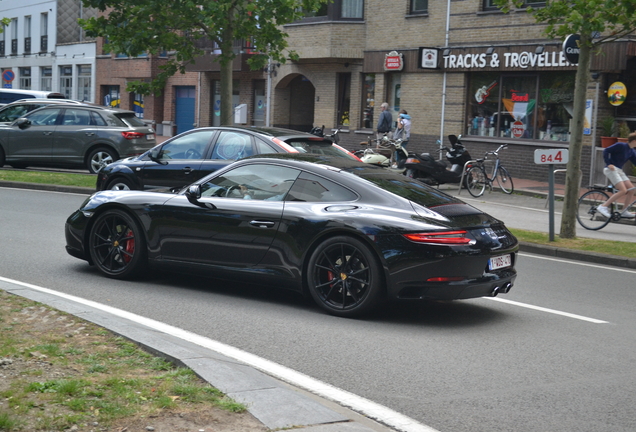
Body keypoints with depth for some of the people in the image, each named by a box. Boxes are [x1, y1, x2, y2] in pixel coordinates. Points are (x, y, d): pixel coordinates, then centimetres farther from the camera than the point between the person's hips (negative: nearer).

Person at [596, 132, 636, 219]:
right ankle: (603, 206, -16)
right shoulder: (621, 146, -11)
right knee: (623, 190, -19)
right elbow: (606, 151, -14)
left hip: (619, 171, 9)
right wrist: (609, 164, -21)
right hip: (611, 169, -9)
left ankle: (625, 212, 6)